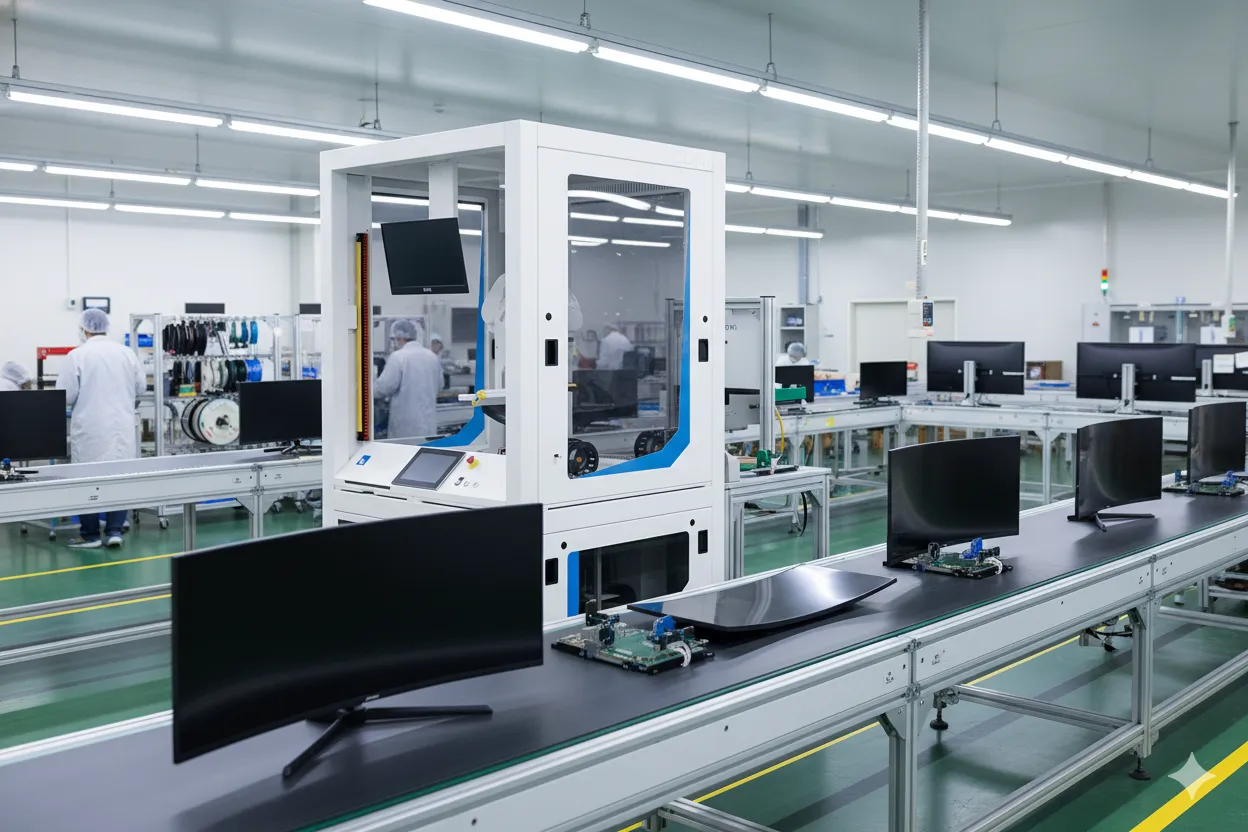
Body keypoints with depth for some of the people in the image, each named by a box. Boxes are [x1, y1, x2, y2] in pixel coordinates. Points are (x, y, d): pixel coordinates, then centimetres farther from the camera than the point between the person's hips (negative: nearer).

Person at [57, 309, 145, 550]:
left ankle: (91, 535, 9)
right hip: (121, 428, 3)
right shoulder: (127, 353, 3)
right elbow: (141, 387, 10)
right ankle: (114, 531, 5)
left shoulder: (77, 355, -8)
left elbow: (65, 395, -7)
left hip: (91, 430, -3)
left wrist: (84, 395, 14)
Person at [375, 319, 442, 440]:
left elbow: (385, 386, -12)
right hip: (428, 419, 6)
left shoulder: (398, 356, -11)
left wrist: (374, 389, 9)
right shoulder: (433, 357, 8)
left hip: (406, 420, -6)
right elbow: (439, 385, 17)